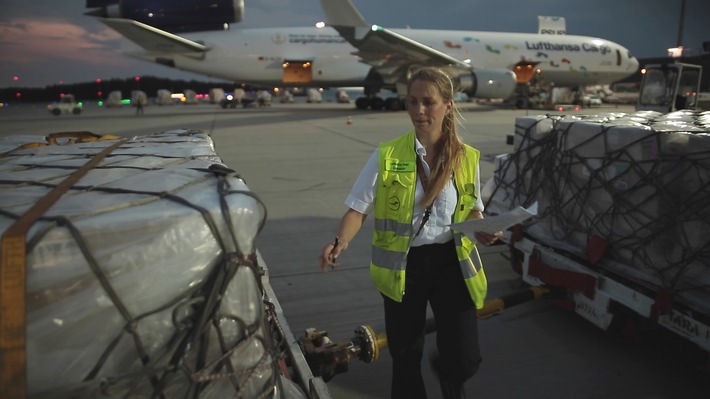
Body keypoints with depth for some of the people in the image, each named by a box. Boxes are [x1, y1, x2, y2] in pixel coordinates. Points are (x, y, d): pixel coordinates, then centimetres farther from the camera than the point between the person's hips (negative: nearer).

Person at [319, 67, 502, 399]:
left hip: (451, 262, 1)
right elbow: (359, 208, -7)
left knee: (464, 359, 0)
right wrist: (340, 242, -26)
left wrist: (481, 230, -9)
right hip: (403, 265, -1)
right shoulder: (386, 156, -8)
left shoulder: (467, 158, -1)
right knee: (405, 356, 12)